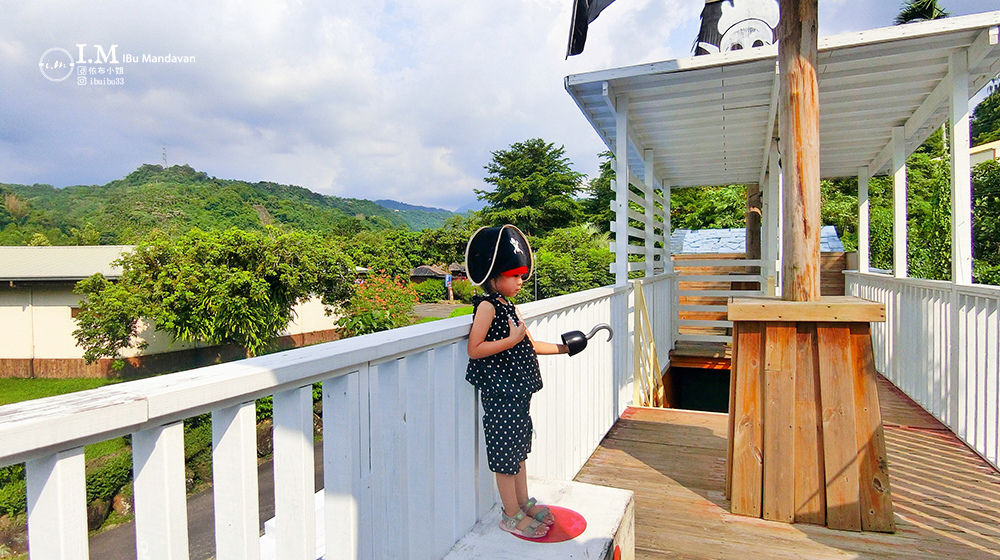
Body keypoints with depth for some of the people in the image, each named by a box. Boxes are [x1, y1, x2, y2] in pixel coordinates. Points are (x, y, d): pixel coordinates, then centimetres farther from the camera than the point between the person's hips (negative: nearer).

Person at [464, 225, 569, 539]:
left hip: (518, 388, 9)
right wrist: (512, 340, -22)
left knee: (519, 447, 19)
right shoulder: (487, 306, -15)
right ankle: (512, 516, 16)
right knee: (505, 449, 2)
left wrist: (562, 348, 14)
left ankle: (524, 503, 33)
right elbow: (475, 349, -23)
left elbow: (529, 345, 18)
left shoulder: (508, 306, 13)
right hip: (499, 389, -9)